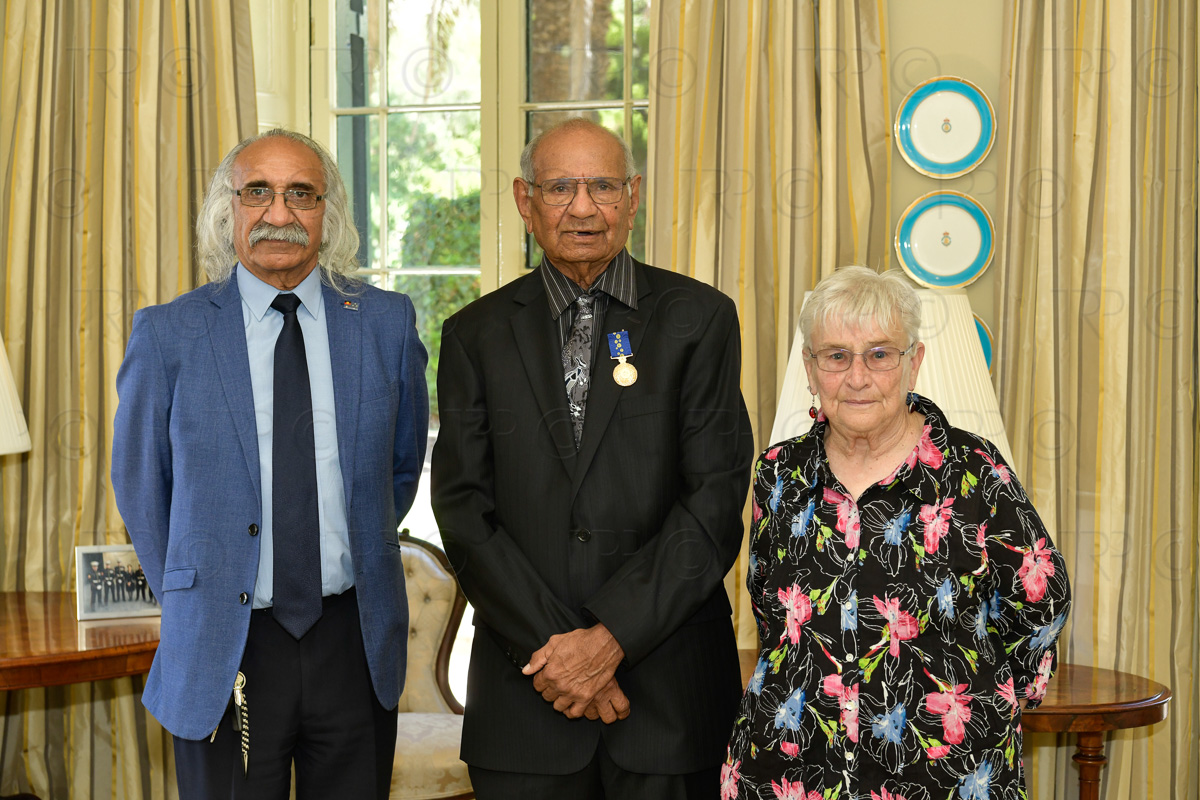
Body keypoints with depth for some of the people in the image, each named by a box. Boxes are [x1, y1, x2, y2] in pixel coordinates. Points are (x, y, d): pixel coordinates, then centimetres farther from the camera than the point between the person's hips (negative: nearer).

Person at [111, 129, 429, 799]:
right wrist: (188, 599, 7)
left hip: (355, 640, 2)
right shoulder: (168, 335, -4)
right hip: (222, 650, -1)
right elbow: (141, 487, 8)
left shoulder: (386, 322, 1)